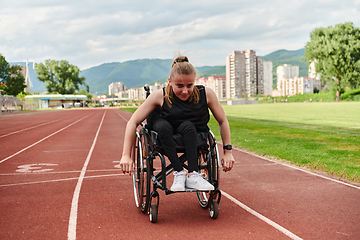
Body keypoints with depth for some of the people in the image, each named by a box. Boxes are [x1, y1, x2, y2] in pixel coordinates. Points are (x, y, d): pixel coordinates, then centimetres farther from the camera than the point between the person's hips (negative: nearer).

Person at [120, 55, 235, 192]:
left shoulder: (206, 94, -18)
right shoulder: (160, 96, -20)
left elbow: (223, 122, -4)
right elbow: (133, 122, -18)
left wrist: (228, 152, -6)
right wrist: (126, 156, -23)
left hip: (195, 136, 0)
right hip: (166, 138, 0)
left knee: (188, 125, -33)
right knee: (162, 125, -33)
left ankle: (193, 175, -32)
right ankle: (179, 173, -29)